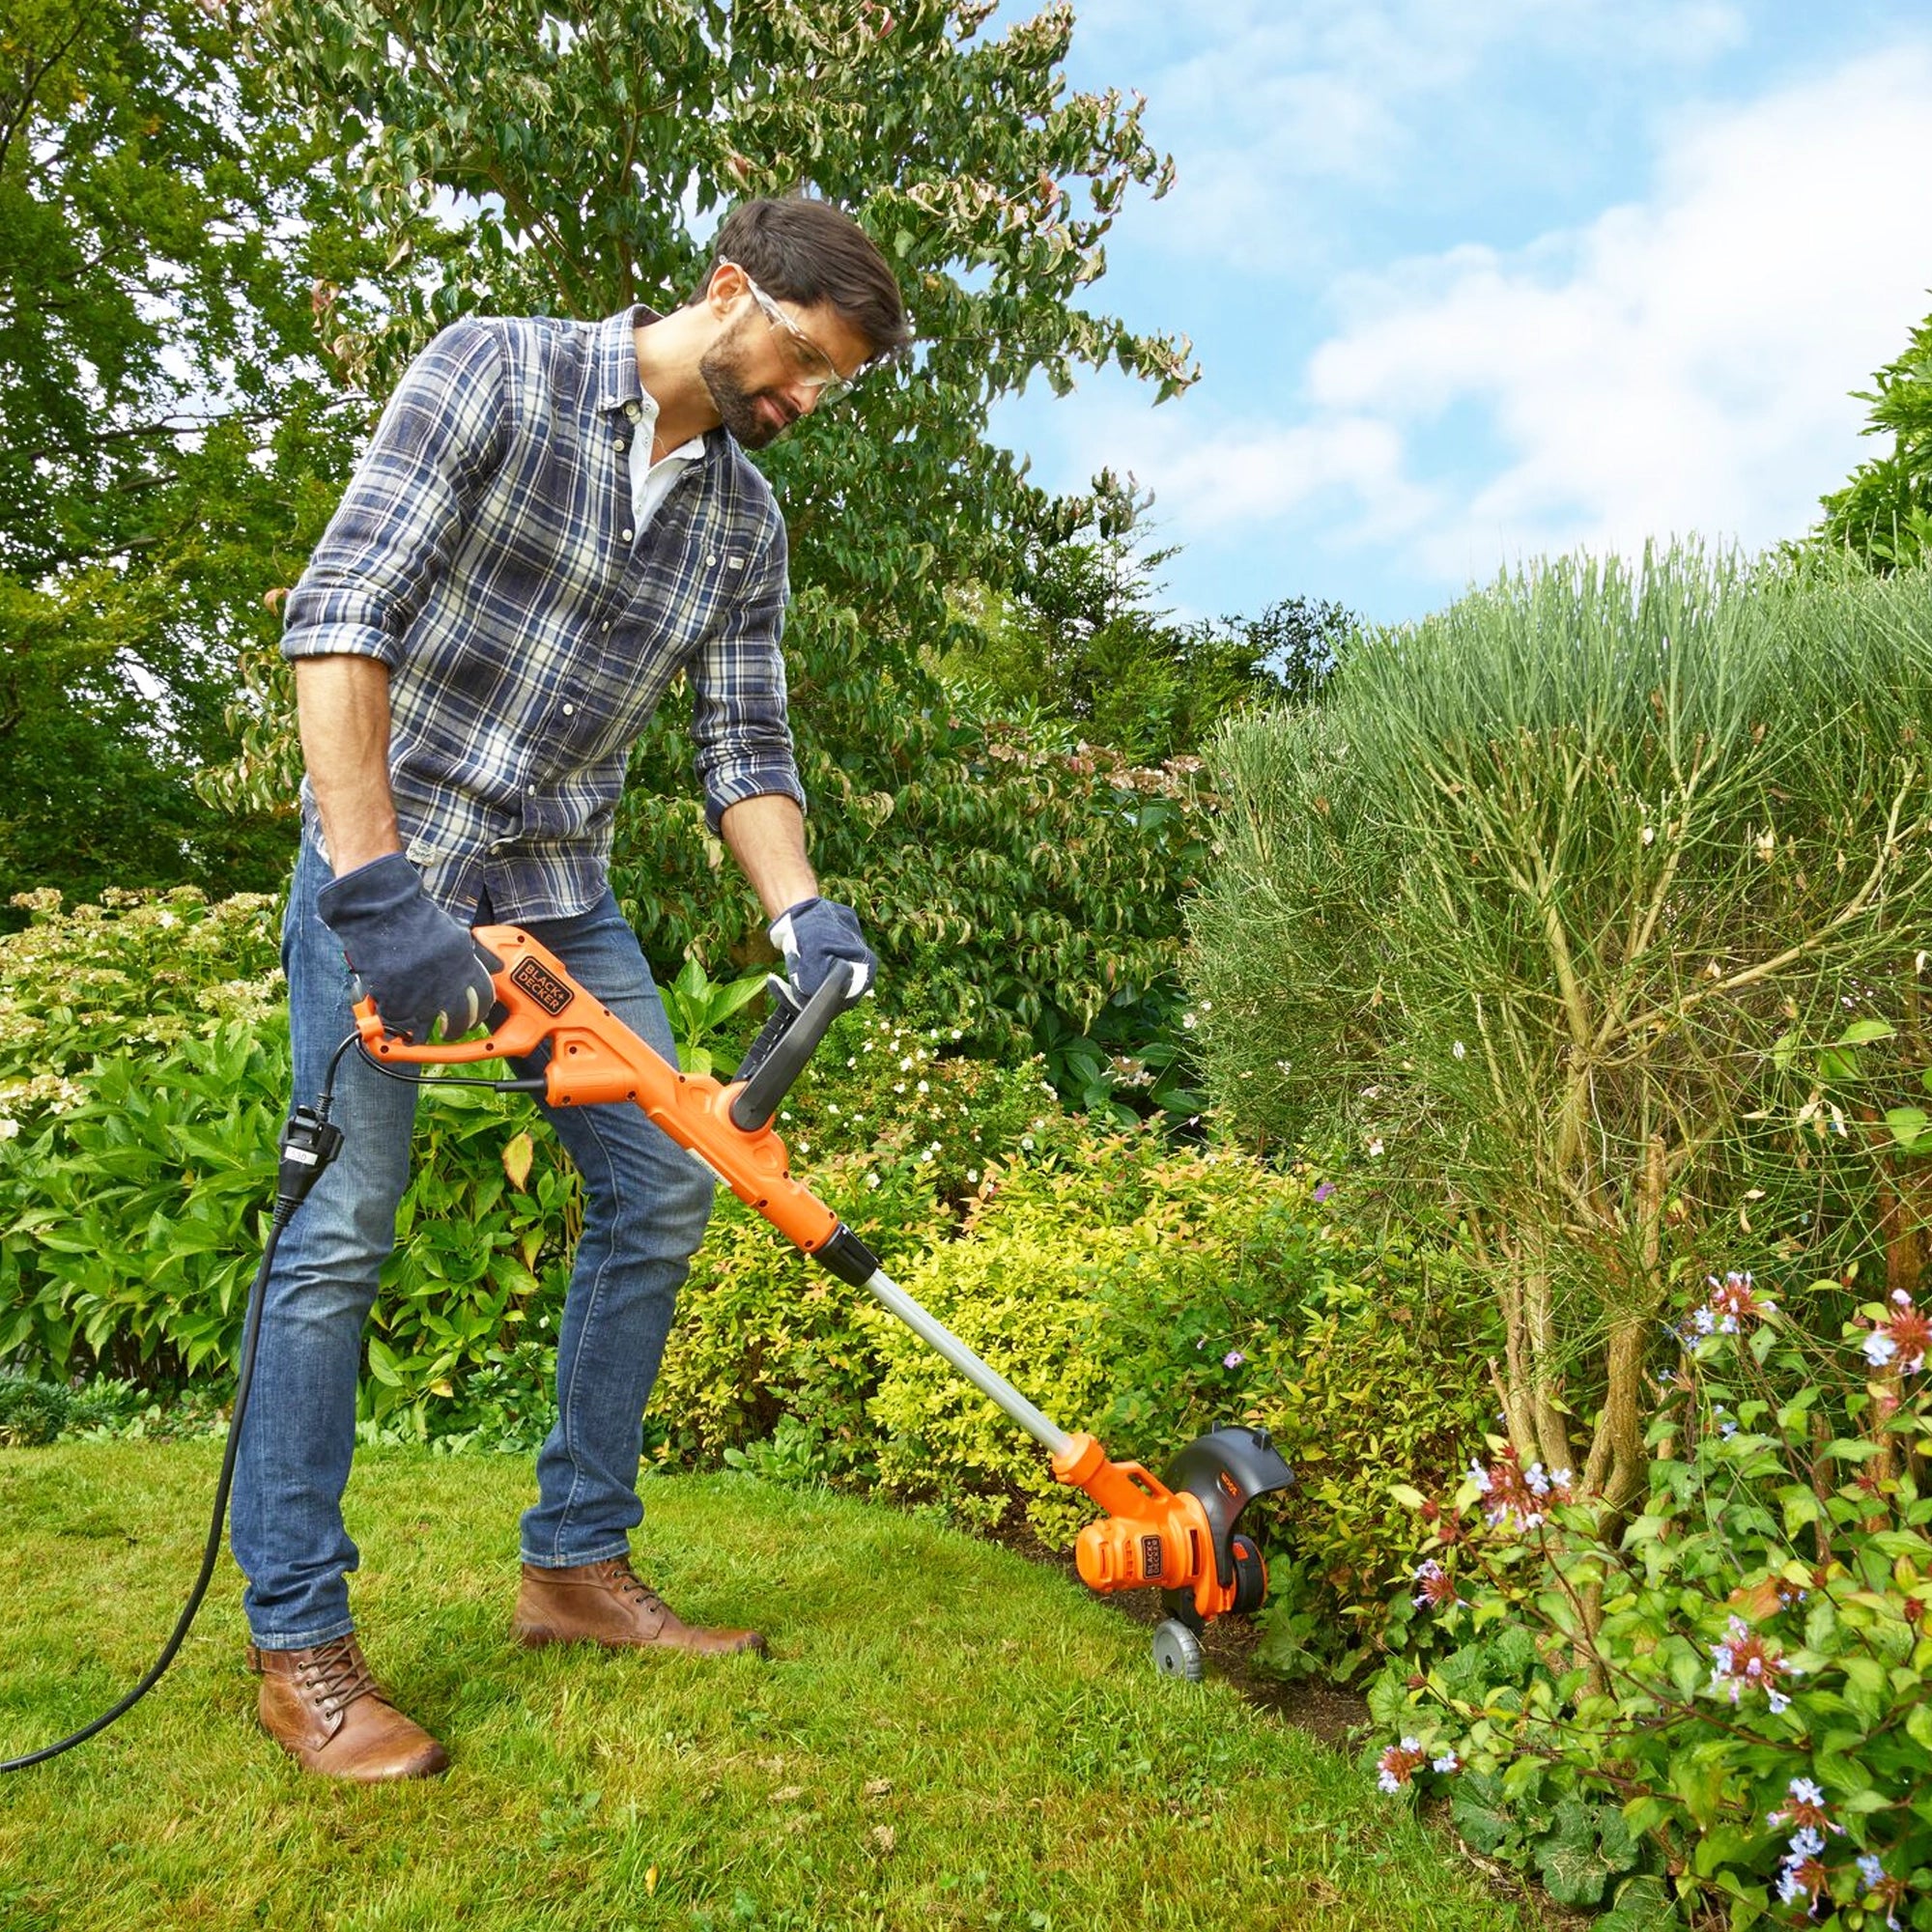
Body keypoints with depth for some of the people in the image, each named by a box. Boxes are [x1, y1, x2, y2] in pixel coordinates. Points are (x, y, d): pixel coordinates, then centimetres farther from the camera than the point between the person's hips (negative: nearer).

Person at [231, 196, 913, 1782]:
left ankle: (576, 1565, 14)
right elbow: (341, 613, -19)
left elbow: (746, 745, 5)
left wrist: (800, 911, -15)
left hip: (564, 889, 7)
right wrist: (377, 886, -28)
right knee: (345, 1222, -8)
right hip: (388, 853, -6)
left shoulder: (747, 521, 7)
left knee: (661, 1189, 1)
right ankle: (296, 1638, 6)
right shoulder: (493, 375, -10)